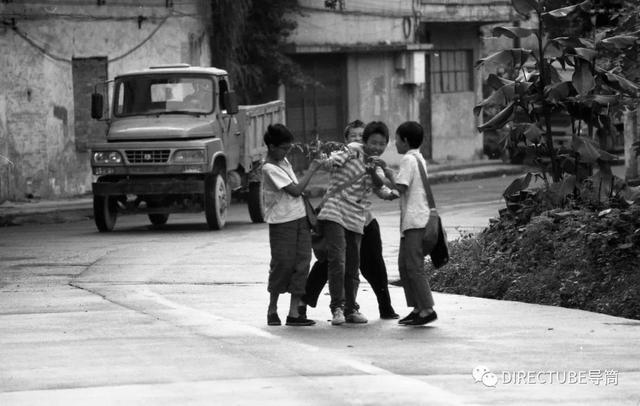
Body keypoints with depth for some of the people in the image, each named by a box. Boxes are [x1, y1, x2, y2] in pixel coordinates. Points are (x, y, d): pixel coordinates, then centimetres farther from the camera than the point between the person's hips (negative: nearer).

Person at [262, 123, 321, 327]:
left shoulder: (284, 161, 11)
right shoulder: (270, 169, -15)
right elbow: (295, 190, -17)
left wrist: (310, 211, 15)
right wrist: (311, 170, -9)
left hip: (300, 218, 8)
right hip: (282, 223, -8)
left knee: (301, 263, 1)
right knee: (283, 264, -2)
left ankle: (294, 313, 0)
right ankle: (272, 309, 16)